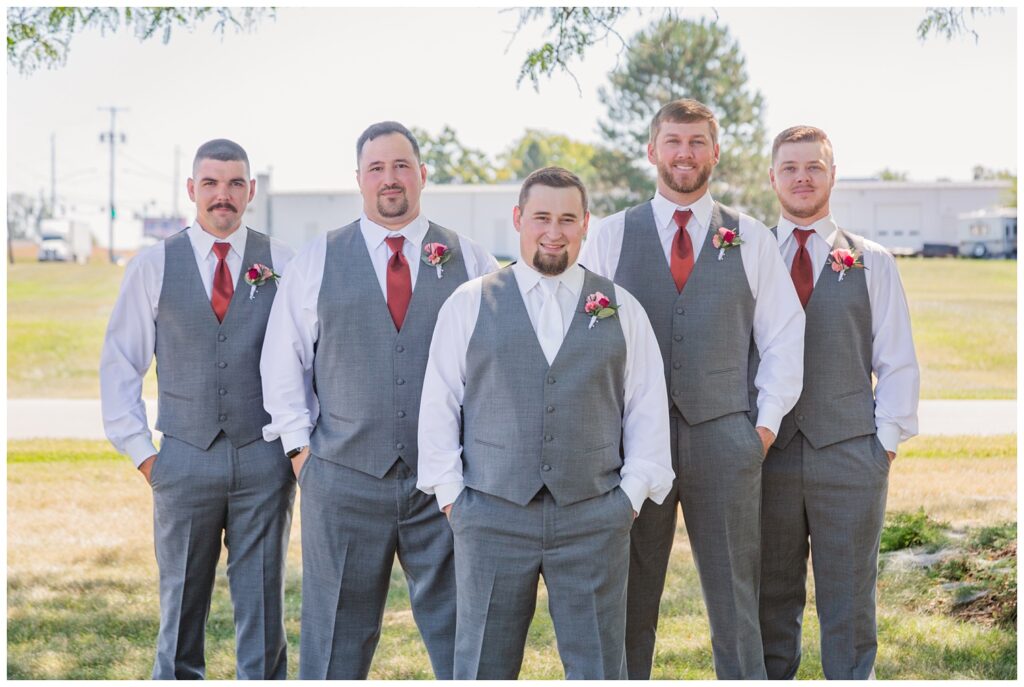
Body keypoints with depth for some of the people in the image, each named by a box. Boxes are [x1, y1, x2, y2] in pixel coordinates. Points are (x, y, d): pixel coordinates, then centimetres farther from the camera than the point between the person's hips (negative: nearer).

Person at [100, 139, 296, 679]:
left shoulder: (283, 265, 2)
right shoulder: (153, 266, 4)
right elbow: (119, 364, 7)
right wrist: (139, 449, 1)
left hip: (264, 458, 0)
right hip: (185, 459, 0)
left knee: (262, 607, 6)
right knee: (181, 606, 8)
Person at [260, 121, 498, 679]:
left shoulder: (469, 261, 7)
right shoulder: (317, 261, 7)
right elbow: (283, 359, 9)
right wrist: (300, 445, 1)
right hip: (344, 477, 0)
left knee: (460, 630, 3)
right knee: (337, 631, 8)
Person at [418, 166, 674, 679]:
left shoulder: (622, 310, 9)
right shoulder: (469, 305, 6)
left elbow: (648, 407, 9)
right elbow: (438, 405, 6)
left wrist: (633, 493, 1)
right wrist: (451, 494, -1)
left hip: (594, 517, 1)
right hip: (491, 515, 0)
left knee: (598, 668, 4)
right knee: (483, 669, 5)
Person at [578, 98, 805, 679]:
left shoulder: (751, 239, 8)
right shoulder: (612, 236, 7)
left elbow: (785, 334, 8)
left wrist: (766, 421, 1)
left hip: (726, 437, 0)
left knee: (735, 593, 3)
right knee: (628, 594, 5)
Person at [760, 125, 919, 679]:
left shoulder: (871, 263, 8)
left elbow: (898, 362, 7)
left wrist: (886, 441, -3)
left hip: (850, 453, 0)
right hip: (766, 457, 1)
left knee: (849, 605, 4)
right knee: (770, 601, 7)